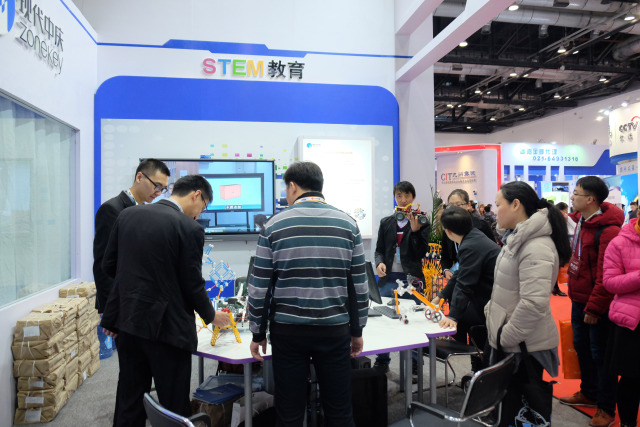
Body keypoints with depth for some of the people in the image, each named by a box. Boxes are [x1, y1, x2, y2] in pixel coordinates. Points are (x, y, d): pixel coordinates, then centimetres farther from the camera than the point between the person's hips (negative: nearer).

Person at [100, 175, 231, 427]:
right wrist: (211, 316, 5)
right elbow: (192, 284, -12)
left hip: (127, 321, 7)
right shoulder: (189, 228, -16)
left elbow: (109, 265, 8)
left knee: (129, 404, 19)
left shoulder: (127, 215, 3)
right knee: (174, 406, 9)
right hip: (165, 326, -6)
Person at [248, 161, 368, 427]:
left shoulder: (275, 225, -5)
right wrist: (357, 331, 12)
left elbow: (259, 287, -4)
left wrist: (258, 334, 7)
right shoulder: (348, 224, 0)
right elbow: (359, 285, 2)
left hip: (287, 331, -1)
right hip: (334, 330, 1)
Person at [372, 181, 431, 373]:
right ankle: (382, 361, 23)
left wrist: (415, 230, -18)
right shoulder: (386, 222, 11)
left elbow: (421, 252, -6)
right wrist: (379, 263, -7)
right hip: (388, 278, 3)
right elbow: (379, 250, 13)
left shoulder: (422, 223, 3)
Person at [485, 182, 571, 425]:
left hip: (524, 346, -9)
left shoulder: (536, 247, -22)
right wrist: (491, 312, 13)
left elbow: (534, 303, -29)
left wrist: (506, 338, -19)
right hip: (507, 340, 9)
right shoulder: (517, 239, 10)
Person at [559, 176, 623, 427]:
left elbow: (606, 276, -23)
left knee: (599, 354, 5)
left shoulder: (608, 230, -23)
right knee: (581, 347, 21)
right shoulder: (580, 219, 3)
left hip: (597, 304, -9)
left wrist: (594, 308, -19)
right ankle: (588, 393, 39)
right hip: (579, 298, 9)